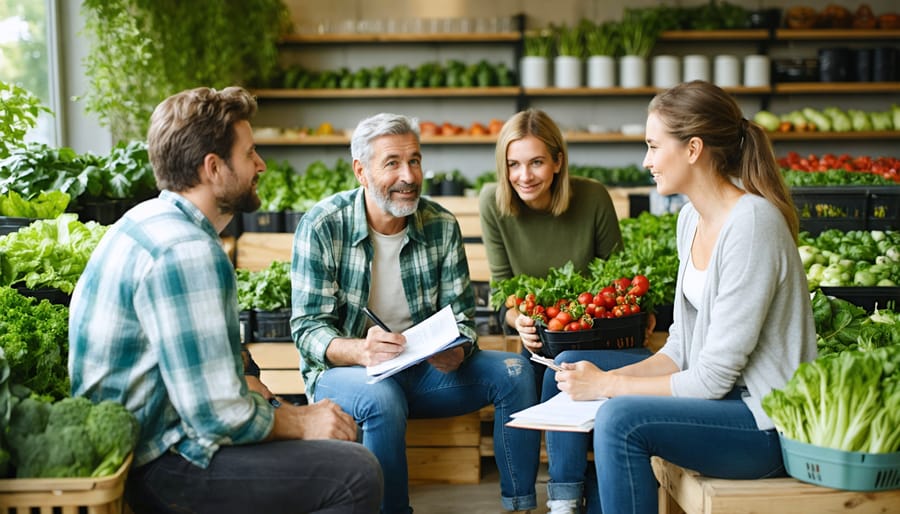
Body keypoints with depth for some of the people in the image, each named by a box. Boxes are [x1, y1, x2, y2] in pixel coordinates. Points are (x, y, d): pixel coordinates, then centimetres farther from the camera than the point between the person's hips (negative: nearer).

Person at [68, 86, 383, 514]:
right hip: (158, 467, -11)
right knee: (356, 473, -17)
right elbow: (217, 415, -26)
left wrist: (241, 381, 5)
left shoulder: (153, 219, 9)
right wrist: (302, 422, -10)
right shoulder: (187, 251, -24)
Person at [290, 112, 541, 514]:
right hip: (344, 370, -4)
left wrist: (455, 350, -24)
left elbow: (460, 315, 1)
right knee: (383, 401, -37)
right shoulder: (322, 226, -14)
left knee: (515, 373, -12)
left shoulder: (442, 226, -3)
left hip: (422, 368, 5)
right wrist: (361, 351, -38)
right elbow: (308, 329, -16)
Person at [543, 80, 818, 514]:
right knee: (571, 365, 8)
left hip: (765, 423, -10)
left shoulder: (751, 225, -23)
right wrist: (614, 376, -5)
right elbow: (681, 348, 11)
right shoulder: (692, 218, 6)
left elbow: (714, 378, -22)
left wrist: (608, 385, -15)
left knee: (620, 418, -30)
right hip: (713, 390, 10)